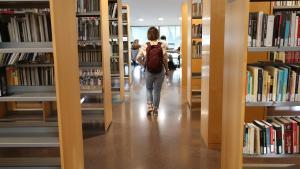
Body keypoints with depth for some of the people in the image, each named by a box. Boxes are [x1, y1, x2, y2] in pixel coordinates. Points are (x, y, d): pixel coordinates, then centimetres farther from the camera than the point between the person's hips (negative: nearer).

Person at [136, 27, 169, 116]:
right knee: (157, 91, 11)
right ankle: (155, 110, 18)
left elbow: (138, 58, -9)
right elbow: (165, 59, -8)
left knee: (149, 89, 22)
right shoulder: (162, 45, -7)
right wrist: (167, 70, 4)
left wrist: (143, 64, 7)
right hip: (160, 71, 0)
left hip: (149, 71, 1)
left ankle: (149, 106, 10)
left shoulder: (145, 46, -5)